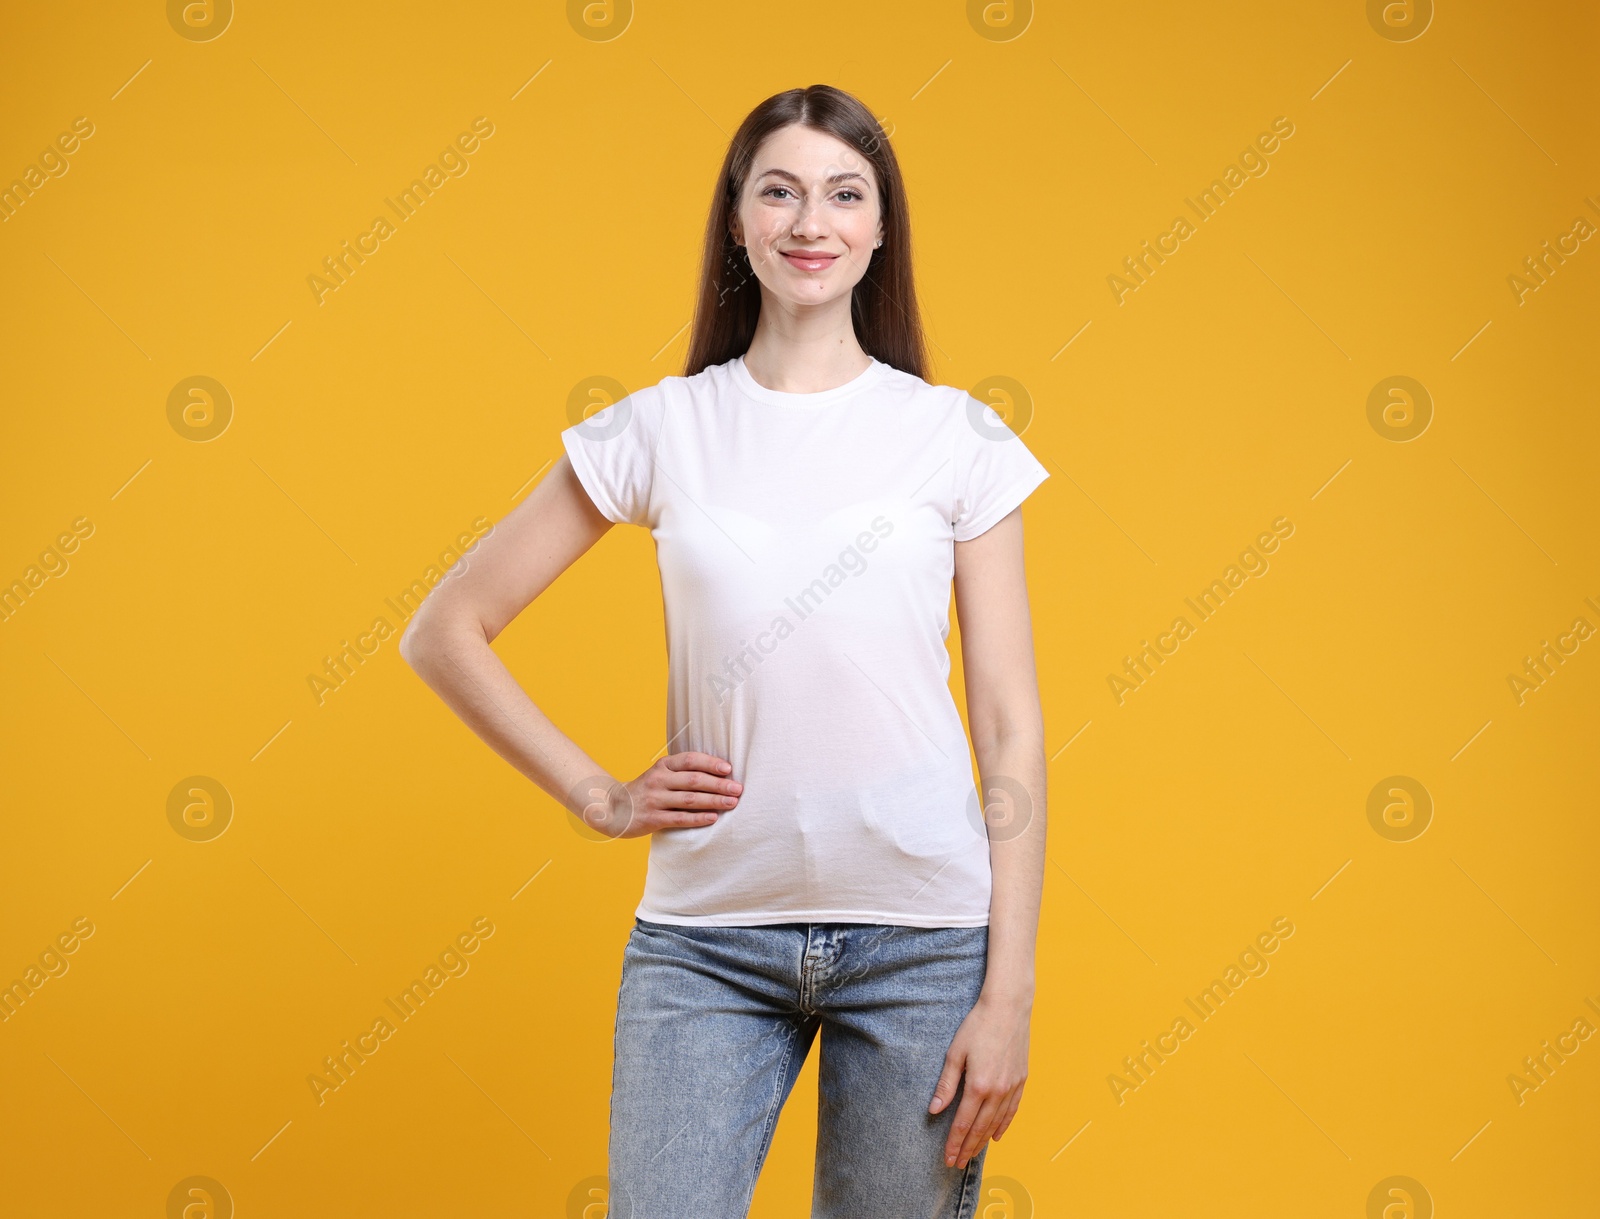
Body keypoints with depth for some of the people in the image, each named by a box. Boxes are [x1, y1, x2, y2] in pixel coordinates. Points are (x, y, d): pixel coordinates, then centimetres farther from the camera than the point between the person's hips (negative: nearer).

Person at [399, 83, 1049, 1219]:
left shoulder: (960, 439, 2)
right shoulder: (658, 431, 3)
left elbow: (1012, 731, 1)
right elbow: (445, 632, 9)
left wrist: (1009, 997, -5)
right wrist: (599, 797, 1)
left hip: (922, 936, 0)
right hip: (708, 937, 0)